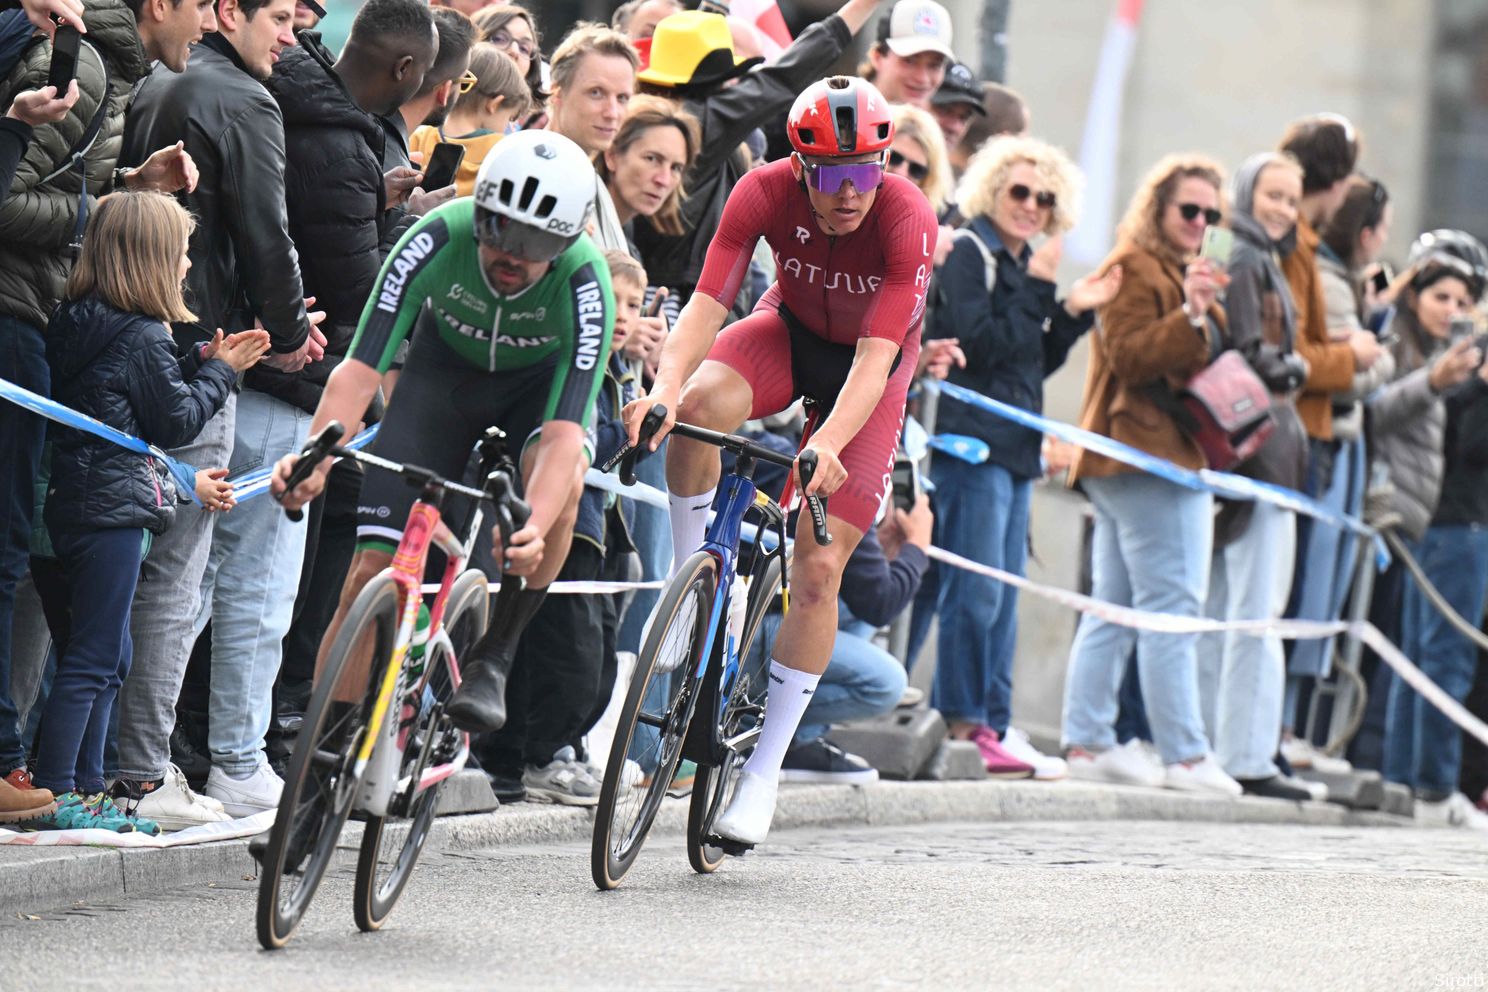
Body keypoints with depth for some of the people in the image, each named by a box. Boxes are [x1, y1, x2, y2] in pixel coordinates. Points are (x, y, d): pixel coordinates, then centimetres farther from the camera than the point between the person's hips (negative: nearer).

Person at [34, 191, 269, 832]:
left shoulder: (76, 326, 11)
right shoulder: (143, 337, -14)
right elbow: (176, 423, -8)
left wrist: (202, 364, 14)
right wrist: (220, 371, 4)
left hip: (75, 505, 9)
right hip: (114, 507, -9)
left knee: (110, 655, 16)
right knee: (94, 656, -7)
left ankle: (85, 787, 18)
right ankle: (57, 794, -8)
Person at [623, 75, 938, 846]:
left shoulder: (908, 221, -34)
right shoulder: (766, 193, -27)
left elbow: (874, 360, -40)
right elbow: (707, 304, -32)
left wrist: (827, 445, -56)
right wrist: (666, 384, -51)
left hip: (868, 360, -2)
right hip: (790, 328, 2)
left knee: (818, 570, -10)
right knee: (699, 406, -35)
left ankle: (765, 767, 2)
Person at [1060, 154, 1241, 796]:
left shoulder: (1181, 273, 24)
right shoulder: (1134, 269, -8)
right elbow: (1130, 357, -20)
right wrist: (1192, 315, -29)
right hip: (1149, 459, -11)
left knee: (1114, 609, 8)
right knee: (1172, 604, -12)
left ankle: (1087, 743, 9)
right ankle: (1184, 755, -14)